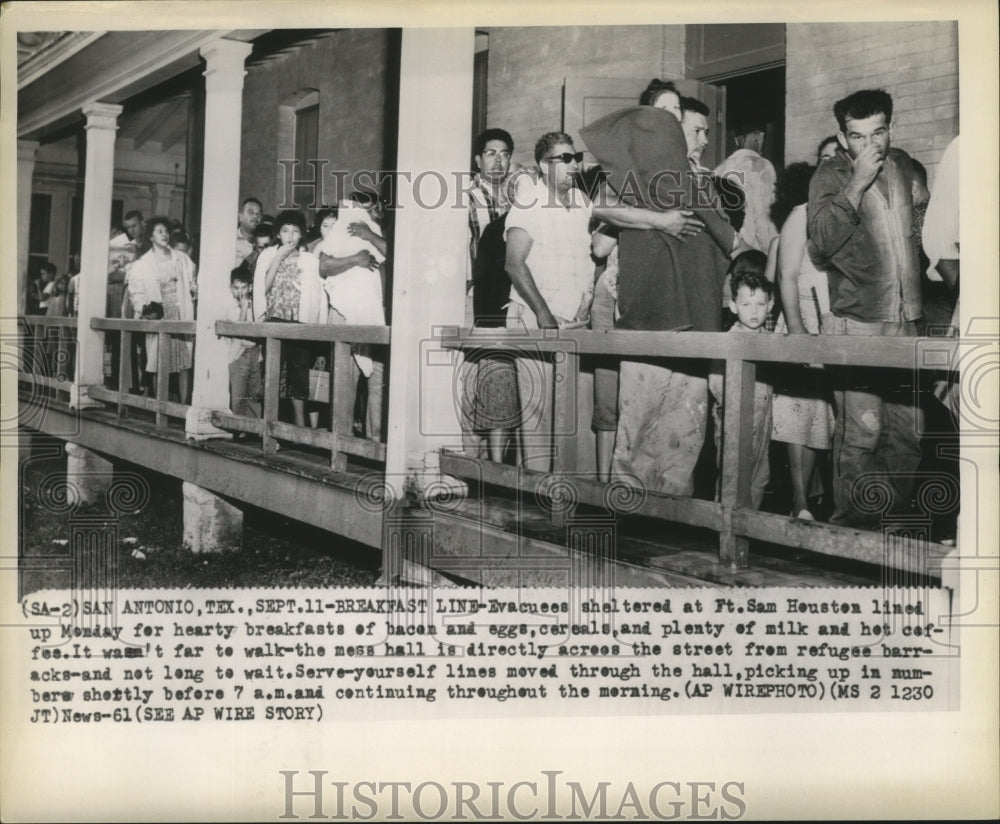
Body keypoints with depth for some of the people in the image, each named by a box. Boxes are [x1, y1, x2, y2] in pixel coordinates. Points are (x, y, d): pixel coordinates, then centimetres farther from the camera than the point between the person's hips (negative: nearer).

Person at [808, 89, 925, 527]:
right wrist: (858, 183, -20)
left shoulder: (901, 165, 14)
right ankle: (854, 523, 1)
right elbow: (823, 240, -17)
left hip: (905, 320, 6)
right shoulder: (831, 175, -2)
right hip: (856, 322, -5)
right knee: (860, 430, -11)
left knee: (908, 430, 5)